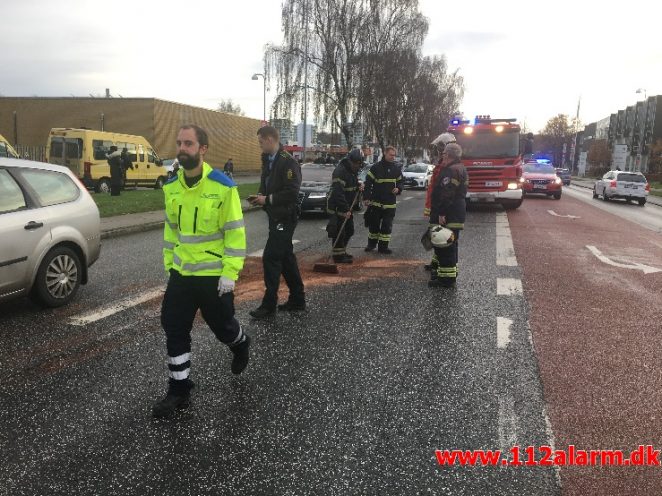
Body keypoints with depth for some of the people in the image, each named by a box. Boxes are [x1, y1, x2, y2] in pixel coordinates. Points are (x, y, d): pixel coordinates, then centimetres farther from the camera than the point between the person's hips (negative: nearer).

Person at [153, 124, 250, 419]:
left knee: (222, 325, 13)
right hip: (181, 273, 5)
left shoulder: (223, 186, -16)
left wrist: (230, 273, -16)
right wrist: (169, 263, 12)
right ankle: (179, 390, 19)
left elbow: (236, 232, -14)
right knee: (174, 329, 4)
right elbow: (171, 228, 13)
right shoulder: (171, 186, 1)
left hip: (214, 274, -4)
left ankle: (241, 345, 48)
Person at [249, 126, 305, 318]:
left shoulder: (288, 162, -17)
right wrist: (260, 196, 2)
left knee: (270, 258, -8)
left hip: (285, 217, -9)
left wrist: (267, 199, -17)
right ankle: (297, 300, 23)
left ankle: (269, 304, 2)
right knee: (286, 257, 13)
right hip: (276, 216, 9)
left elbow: (292, 193, -23)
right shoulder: (269, 161, 11)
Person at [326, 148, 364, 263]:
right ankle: (338, 255, 0)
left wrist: (359, 186, 2)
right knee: (339, 232, -7)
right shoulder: (340, 171, -22)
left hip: (347, 207, 10)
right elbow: (338, 193, -28)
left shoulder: (353, 171, 9)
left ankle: (342, 252, 30)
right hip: (337, 207, -10)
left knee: (349, 231, 17)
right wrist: (346, 209, -30)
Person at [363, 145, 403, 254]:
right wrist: (366, 198, -12)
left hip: (390, 203, 3)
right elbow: (368, 183, -6)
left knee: (387, 226, 3)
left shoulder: (396, 168, 7)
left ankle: (383, 246, 11)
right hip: (376, 202, -3)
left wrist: (398, 188, -4)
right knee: (374, 224, 8)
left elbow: (400, 182, 18)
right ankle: (371, 244, 24)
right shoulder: (376, 167, -6)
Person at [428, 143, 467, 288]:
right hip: (457, 215, 11)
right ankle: (450, 272, 29)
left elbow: (447, 194, -25)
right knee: (450, 246, 19)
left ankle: (446, 277, -5)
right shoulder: (460, 169, 18)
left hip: (447, 216, -11)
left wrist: (442, 214, -24)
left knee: (444, 247, -8)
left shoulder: (451, 170, -17)